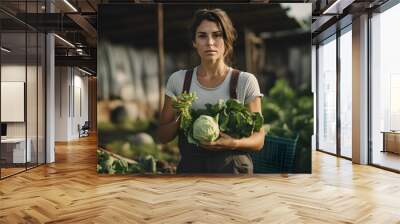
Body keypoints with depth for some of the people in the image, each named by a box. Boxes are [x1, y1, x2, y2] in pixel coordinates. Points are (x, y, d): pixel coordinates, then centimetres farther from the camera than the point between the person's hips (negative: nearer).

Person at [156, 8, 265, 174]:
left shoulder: (246, 82, -5)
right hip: (190, 168, 2)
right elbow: (162, 136, 4)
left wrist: (234, 143, -23)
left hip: (233, 168, -1)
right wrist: (179, 120, -17)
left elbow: (258, 140, -3)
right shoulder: (178, 80, 0)